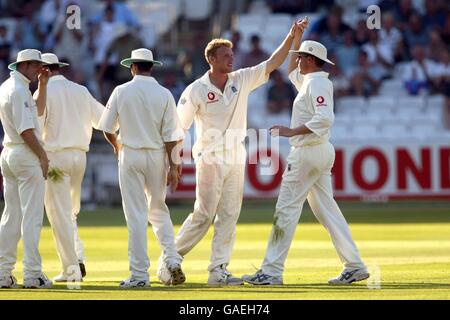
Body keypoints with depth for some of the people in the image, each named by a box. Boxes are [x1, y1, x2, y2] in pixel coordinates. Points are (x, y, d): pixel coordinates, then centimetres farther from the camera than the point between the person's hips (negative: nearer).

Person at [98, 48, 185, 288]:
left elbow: (107, 128, 1)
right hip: (157, 155, 2)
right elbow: (170, 135, -6)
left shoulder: (121, 91, -4)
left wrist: (117, 146, 21)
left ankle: (139, 274, -1)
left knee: (136, 214, 0)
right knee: (159, 209, 17)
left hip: (130, 155, -2)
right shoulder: (164, 94, -2)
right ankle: (172, 261, 2)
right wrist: (173, 166, -1)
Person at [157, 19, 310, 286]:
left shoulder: (242, 81, 5)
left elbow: (273, 63, 1)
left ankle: (218, 271, 5)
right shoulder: (196, 90, -8)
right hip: (210, 159, -5)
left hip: (236, 158, 5)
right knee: (204, 215, -7)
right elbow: (178, 128, -8)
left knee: (229, 216, 3)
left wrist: (292, 36, -11)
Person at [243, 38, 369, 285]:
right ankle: (354, 266, 5)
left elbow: (325, 118, -27)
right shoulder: (309, 80, 16)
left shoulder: (316, 83, -13)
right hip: (321, 153, 10)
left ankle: (272, 271, -7)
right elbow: (291, 72, 36)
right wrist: (296, 36, 31)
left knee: (286, 209, -7)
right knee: (326, 209, 9)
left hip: (307, 153, -10)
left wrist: (292, 131, -24)